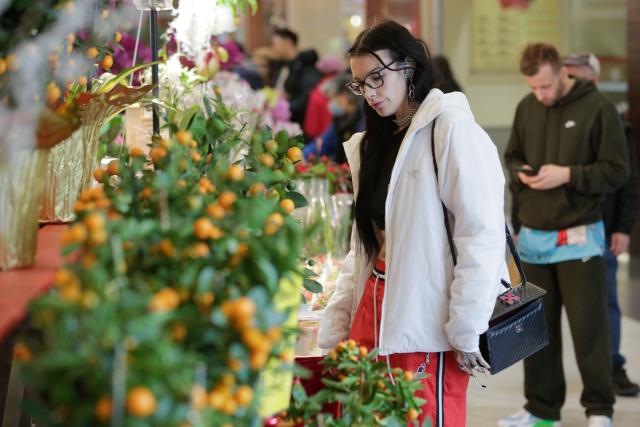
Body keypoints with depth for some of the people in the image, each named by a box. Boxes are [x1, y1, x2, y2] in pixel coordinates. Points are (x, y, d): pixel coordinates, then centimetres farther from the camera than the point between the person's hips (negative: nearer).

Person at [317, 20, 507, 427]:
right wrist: (334, 331, 13)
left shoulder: (451, 128, -7)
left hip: (429, 327, -7)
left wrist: (467, 330, -16)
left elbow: (482, 235, -15)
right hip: (373, 317, 7)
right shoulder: (374, 143, 18)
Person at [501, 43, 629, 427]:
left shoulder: (598, 108, -8)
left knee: (589, 326, -2)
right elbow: (513, 156, 20)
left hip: (579, 237, -5)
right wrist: (521, 174, -3)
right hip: (533, 236, 5)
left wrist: (568, 175, -18)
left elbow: (617, 170, -8)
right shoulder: (526, 108, 8)